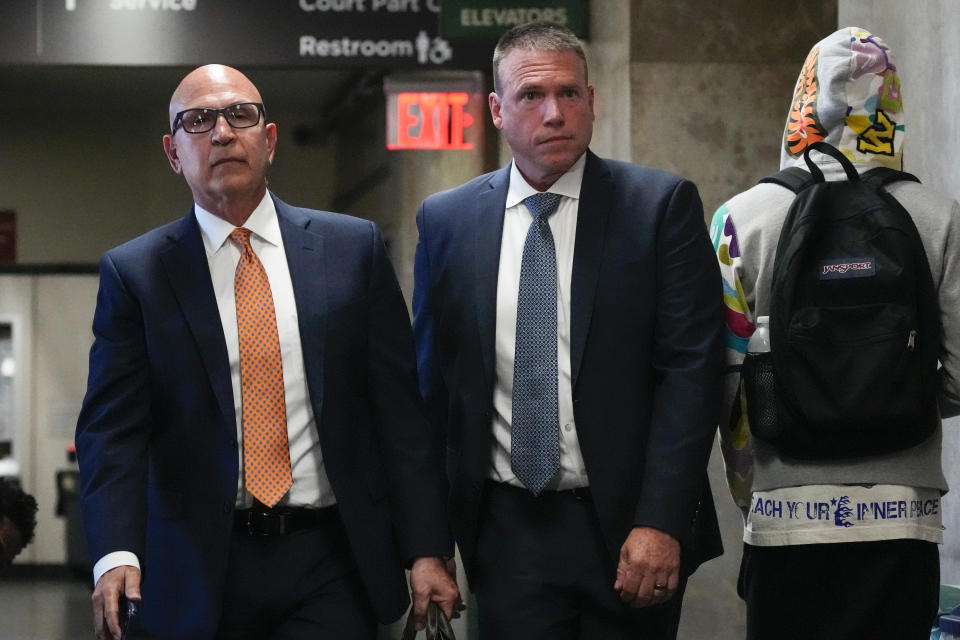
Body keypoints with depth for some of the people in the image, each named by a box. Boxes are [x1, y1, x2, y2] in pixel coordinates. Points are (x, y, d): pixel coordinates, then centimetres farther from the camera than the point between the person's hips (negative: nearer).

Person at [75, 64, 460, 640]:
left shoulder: (353, 248, 5)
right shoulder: (135, 273, 2)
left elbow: (401, 412, 3)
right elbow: (113, 430, -5)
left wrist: (427, 549, -4)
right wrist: (116, 552, -22)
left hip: (334, 569, 0)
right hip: (200, 579, 0)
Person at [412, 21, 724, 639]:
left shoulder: (663, 205, -3)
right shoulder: (447, 220, 5)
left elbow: (692, 371, -7)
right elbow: (433, 379, 10)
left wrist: (661, 521, -13)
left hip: (628, 527, -2)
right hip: (507, 533, 2)